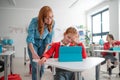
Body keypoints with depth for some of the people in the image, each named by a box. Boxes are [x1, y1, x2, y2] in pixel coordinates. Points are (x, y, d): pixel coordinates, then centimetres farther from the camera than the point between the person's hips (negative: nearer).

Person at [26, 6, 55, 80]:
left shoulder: (52, 22, -20)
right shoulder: (34, 21, -29)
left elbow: (49, 37, -10)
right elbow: (30, 39, -29)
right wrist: (33, 53, -38)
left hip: (43, 43, 3)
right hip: (33, 43, -2)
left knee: (42, 65, 3)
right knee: (35, 66, -8)